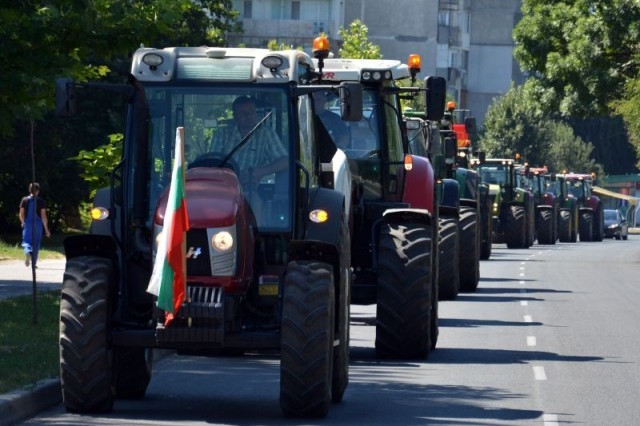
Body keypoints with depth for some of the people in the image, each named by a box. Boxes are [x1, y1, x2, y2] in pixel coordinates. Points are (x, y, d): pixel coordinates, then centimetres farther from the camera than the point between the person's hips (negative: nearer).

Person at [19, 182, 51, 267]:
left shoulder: (24, 200, 0)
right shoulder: (41, 201, -3)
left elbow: (21, 214, 1)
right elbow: (43, 216, -6)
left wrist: (23, 222, 23)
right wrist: (46, 229, -1)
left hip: (27, 224, 0)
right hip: (38, 224, 0)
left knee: (26, 241, 4)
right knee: (36, 244, 11)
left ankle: (27, 252, -30)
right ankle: (34, 263, 13)